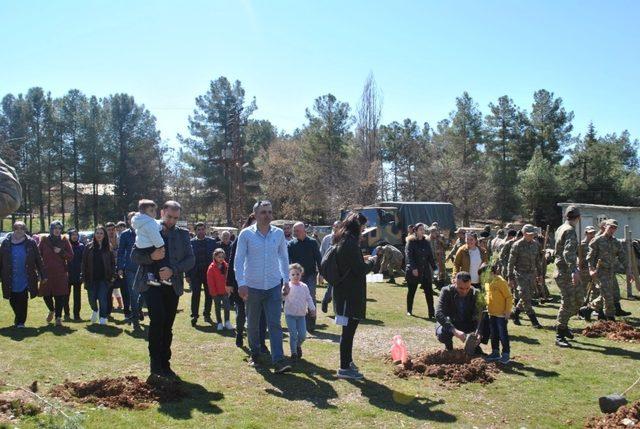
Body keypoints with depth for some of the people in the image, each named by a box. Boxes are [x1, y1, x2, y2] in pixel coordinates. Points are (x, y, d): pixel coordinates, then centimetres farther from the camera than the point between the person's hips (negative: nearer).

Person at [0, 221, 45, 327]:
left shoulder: (31, 243, 0)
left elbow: (38, 260, 2)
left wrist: (43, 275, 1)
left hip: (25, 279, -2)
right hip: (10, 280, 2)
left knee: (23, 301, -2)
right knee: (13, 300, 9)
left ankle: (20, 321, 11)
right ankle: (19, 319, 32)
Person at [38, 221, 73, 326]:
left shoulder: (64, 240, 3)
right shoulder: (44, 240, 3)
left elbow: (71, 256, 2)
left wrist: (61, 252, -13)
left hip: (61, 274, -1)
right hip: (47, 273, 1)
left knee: (60, 296, -3)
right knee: (46, 295, 5)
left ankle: (58, 317, 8)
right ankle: (52, 310, 34)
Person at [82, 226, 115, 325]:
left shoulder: (108, 247, 4)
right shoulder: (89, 247, 4)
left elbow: (113, 262, 5)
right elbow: (84, 262, 4)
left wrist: (112, 275, -4)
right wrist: (85, 276, -2)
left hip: (104, 278, -1)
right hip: (92, 278, 1)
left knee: (102, 298, -7)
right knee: (92, 298, 5)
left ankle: (103, 317, 4)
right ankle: (95, 310, 36)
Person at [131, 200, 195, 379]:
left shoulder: (183, 234, 7)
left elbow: (191, 260, -1)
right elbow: (134, 255, -1)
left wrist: (172, 270, -16)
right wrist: (151, 257, -20)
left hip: (172, 285, 2)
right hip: (151, 283, -2)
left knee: (167, 326, 6)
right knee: (157, 319, -17)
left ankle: (165, 364, 16)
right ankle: (155, 365, -6)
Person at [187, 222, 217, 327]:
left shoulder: (212, 241, 4)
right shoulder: (191, 242, 0)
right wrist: (187, 275, -4)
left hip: (209, 272, 2)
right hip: (195, 273, -2)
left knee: (209, 294, 8)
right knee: (195, 295, 1)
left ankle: (207, 315, 21)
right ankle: (194, 316, 9)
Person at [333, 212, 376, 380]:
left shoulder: (341, 240, 12)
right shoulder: (350, 243, -19)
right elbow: (360, 270, -18)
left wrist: (363, 259, 14)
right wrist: (371, 261, -1)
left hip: (344, 292, 10)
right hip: (351, 294, -10)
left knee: (349, 329, 19)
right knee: (349, 330, -3)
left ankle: (348, 361, 31)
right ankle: (345, 368, 4)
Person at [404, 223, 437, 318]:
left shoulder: (426, 242, 11)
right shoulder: (411, 242, -5)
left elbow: (430, 256, 14)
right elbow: (408, 255, -13)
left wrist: (433, 267, 5)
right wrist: (413, 268, -22)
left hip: (425, 271, 4)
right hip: (413, 271, -4)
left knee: (429, 292, -2)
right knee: (411, 291, 8)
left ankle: (432, 312, -1)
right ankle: (409, 311, 22)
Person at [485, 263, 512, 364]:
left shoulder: (501, 281, -19)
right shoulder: (488, 282, 5)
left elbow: (509, 297, -16)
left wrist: (508, 311, -16)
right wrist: (487, 307, 14)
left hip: (501, 314, -8)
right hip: (492, 313, 8)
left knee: (503, 334, 2)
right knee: (493, 334, 14)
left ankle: (506, 354, 13)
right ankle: (495, 352, 25)